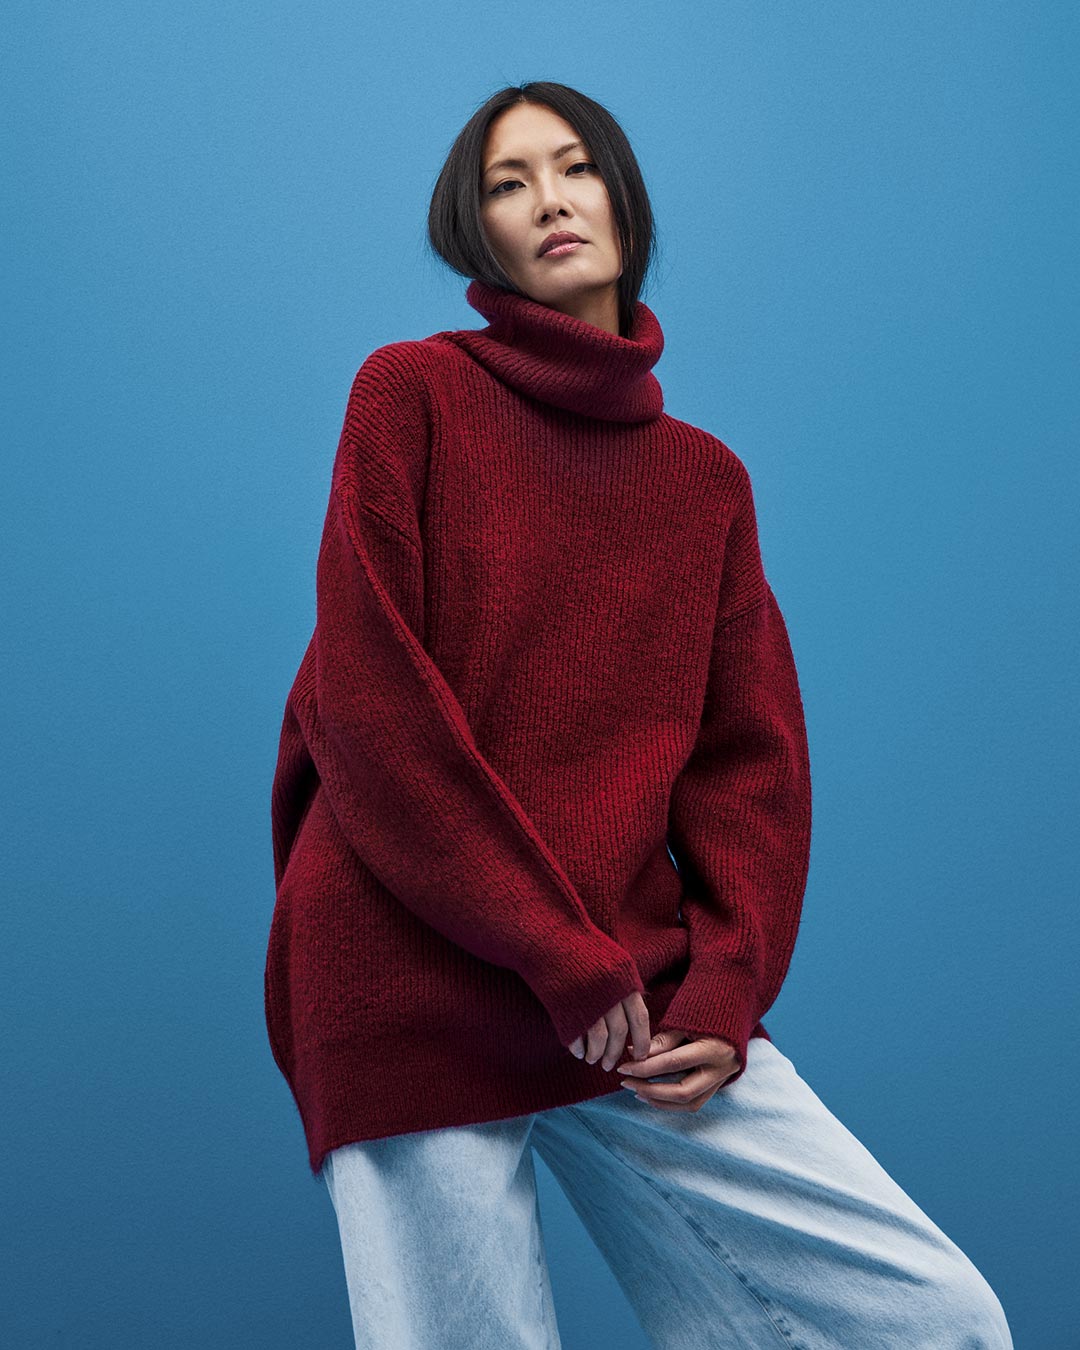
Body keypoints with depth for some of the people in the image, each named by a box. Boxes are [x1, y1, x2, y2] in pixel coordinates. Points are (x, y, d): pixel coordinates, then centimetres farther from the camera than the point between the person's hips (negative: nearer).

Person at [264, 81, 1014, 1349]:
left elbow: (751, 758, 9)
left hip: (640, 993, 4)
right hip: (411, 982, -3)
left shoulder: (705, 480, 15)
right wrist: (561, 954, -11)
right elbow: (367, 701, -7)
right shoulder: (412, 391, 3)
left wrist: (726, 993, -7)